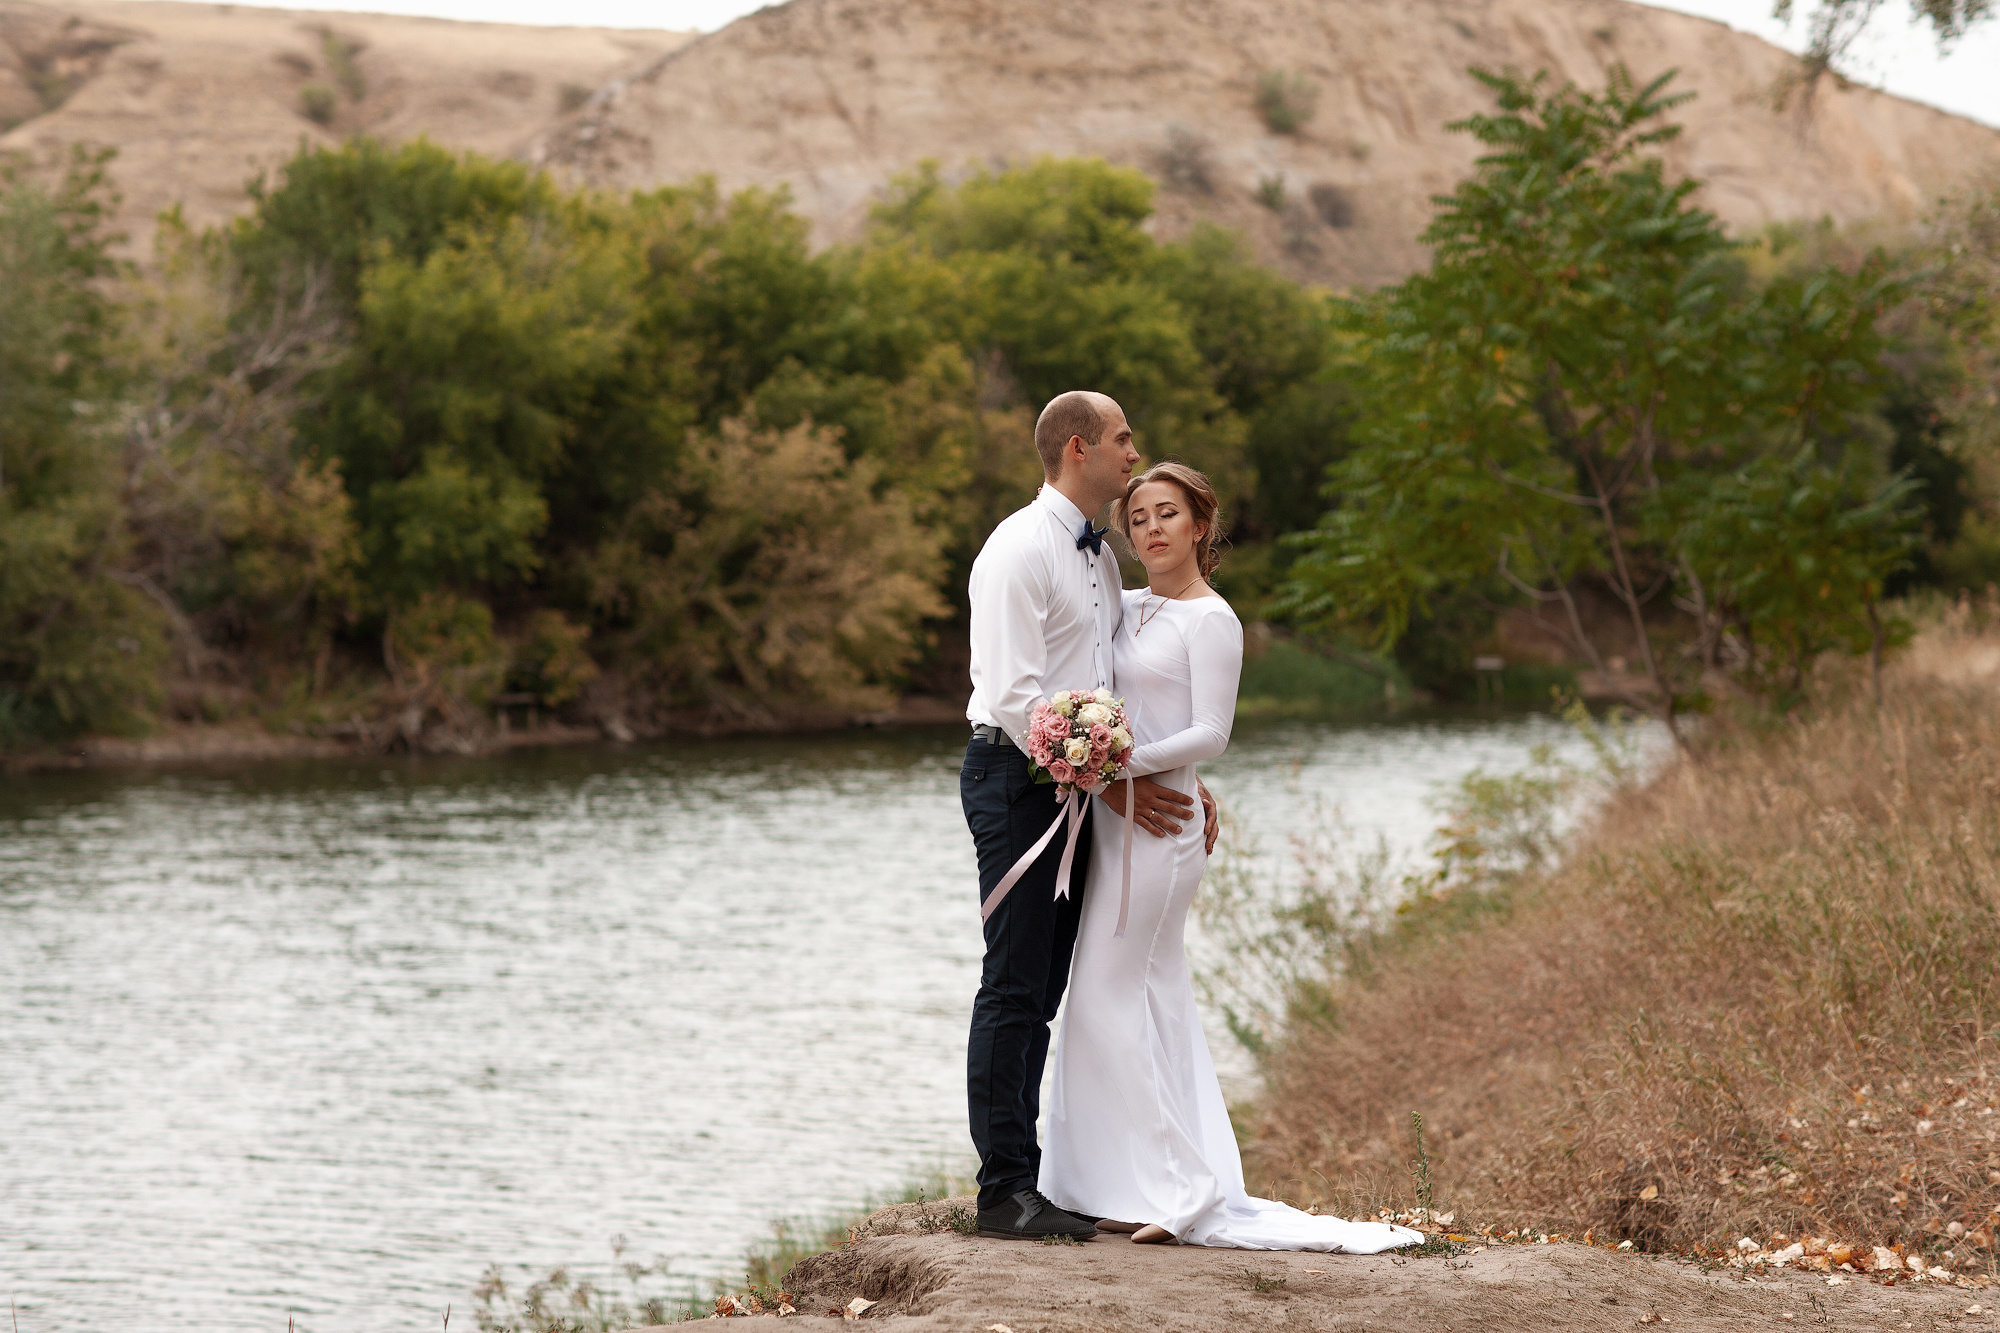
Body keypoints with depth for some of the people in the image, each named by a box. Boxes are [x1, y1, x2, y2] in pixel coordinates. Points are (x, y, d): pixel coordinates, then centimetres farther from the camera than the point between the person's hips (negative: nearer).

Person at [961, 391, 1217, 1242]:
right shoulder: (1021, 550, -11)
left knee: (1043, 990, 9)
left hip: (1081, 782, 9)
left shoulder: (1102, 558, 17)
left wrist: (1178, 783, 9)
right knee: (1014, 988, -8)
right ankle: (1004, 1191, -6)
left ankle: (1022, 1180, 13)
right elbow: (1016, 694, -18)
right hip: (1017, 777, -9)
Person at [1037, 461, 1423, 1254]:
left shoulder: (1211, 619, -8)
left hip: (1160, 819, -8)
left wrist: (1127, 762, -23)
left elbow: (1210, 734, -14)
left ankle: (1168, 1189, -6)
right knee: (1144, 1000, 8)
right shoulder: (1130, 608, 14)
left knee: (1115, 999, -9)